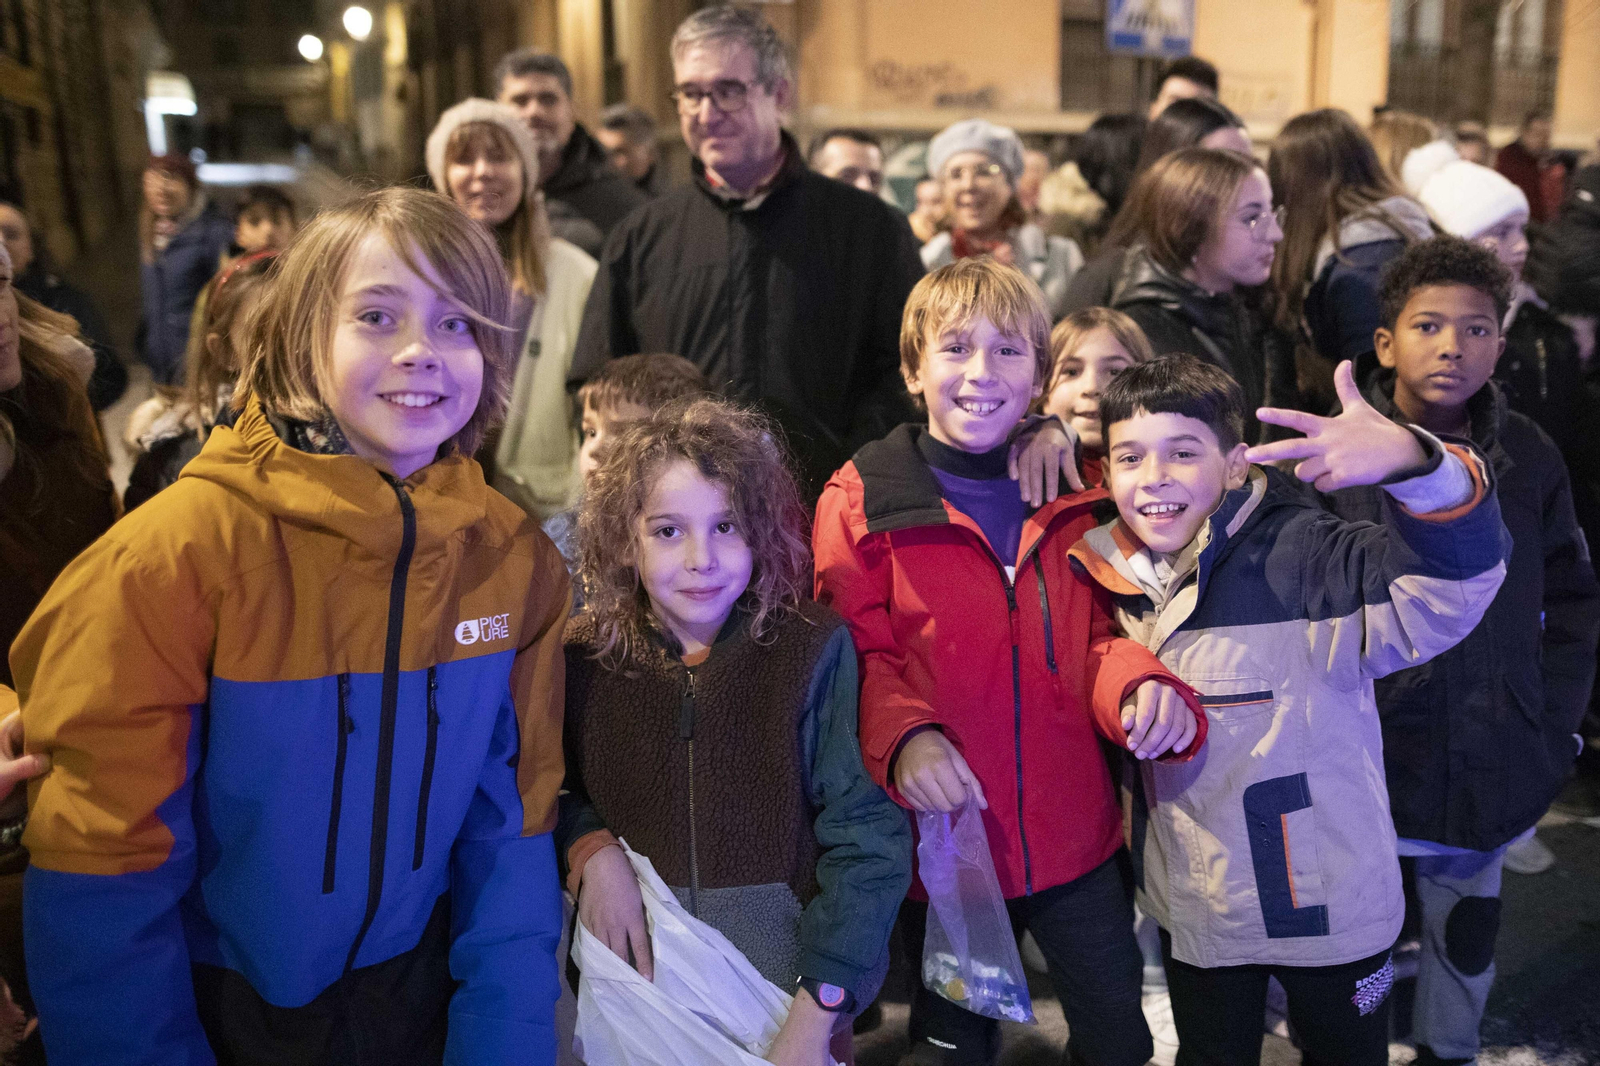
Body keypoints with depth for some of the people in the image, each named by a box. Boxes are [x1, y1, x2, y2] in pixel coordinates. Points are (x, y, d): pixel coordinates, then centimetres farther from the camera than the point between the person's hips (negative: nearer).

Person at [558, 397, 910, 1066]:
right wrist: (589, 847, -13)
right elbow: (550, 786, 9)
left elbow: (867, 840, -14)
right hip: (637, 982, 2)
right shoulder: (585, 658, -6)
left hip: (790, 990, -1)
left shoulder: (812, 650, -12)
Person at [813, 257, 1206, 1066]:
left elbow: (1098, 634, 6)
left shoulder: (1074, 495, 3)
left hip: (1076, 838, 3)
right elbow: (856, 651, -7)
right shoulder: (862, 500, -7)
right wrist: (901, 735, -25)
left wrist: (1136, 683, -16)